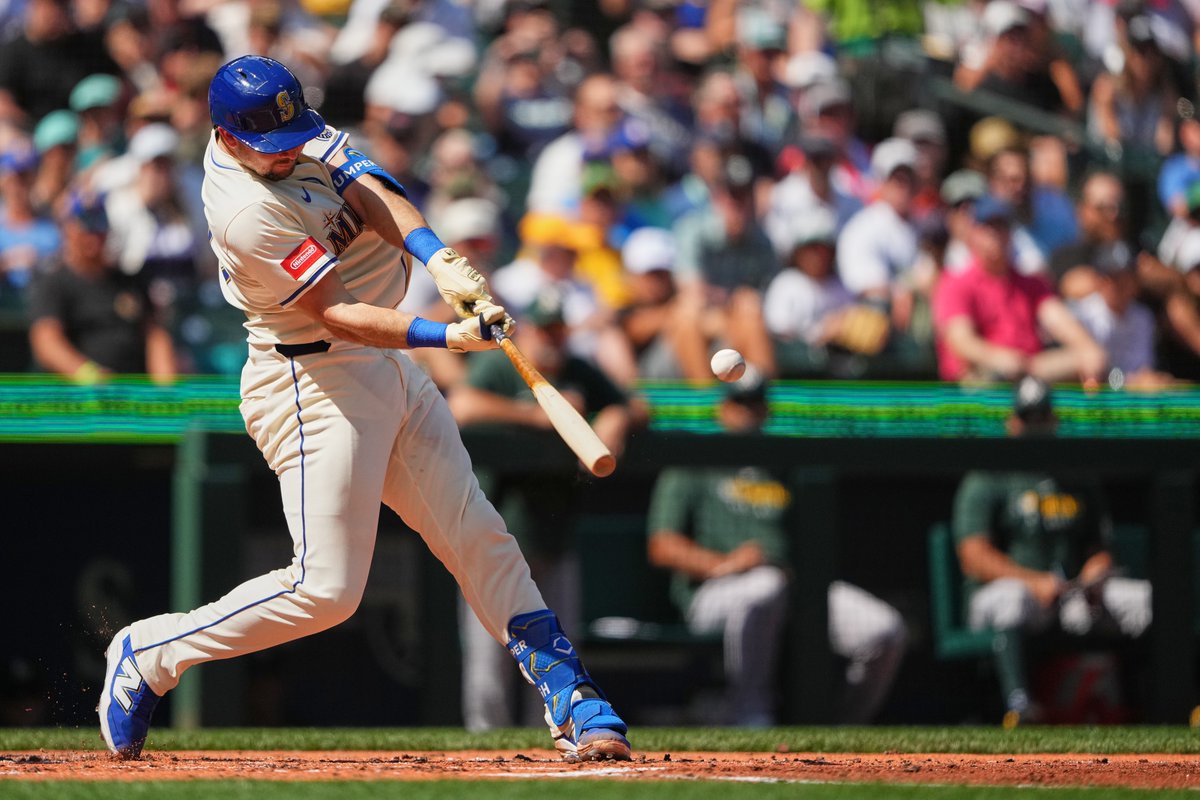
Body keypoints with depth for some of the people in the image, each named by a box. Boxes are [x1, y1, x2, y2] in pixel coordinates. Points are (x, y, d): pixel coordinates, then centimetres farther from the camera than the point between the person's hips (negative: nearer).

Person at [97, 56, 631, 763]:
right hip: (314, 381, -9)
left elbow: (366, 189, -10)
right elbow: (333, 313, -24)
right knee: (326, 590, -10)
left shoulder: (283, 129, 0)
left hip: (387, 364, 9)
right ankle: (149, 655, 7)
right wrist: (445, 336, -31)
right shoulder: (250, 212, -25)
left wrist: (436, 256, -27)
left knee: (479, 539, 6)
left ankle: (576, 706, 8)